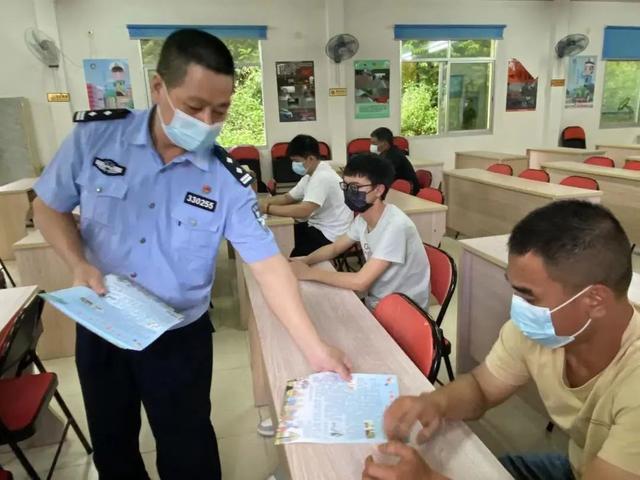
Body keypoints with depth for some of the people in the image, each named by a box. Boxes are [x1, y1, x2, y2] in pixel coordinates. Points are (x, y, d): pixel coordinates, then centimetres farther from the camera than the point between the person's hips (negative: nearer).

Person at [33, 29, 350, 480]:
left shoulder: (227, 180, -17)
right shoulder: (94, 134, -13)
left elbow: (268, 262, -19)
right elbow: (49, 207, 2)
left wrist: (315, 348, -24)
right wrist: (79, 264, -16)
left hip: (180, 337, -2)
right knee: (111, 444, 26)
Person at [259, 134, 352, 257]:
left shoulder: (322, 177, -24)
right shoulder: (311, 174, 8)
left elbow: (303, 211, -35)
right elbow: (287, 198, 13)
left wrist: (267, 209, -29)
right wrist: (263, 202, -5)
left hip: (330, 235, -9)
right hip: (318, 226, 9)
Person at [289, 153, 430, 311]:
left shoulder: (395, 226, -28)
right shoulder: (363, 218, -3)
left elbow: (360, 282, -29)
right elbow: (334, 248, 11)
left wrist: (309, 272, -21)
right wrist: (304, 261, -8)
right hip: (375, 302, 6)